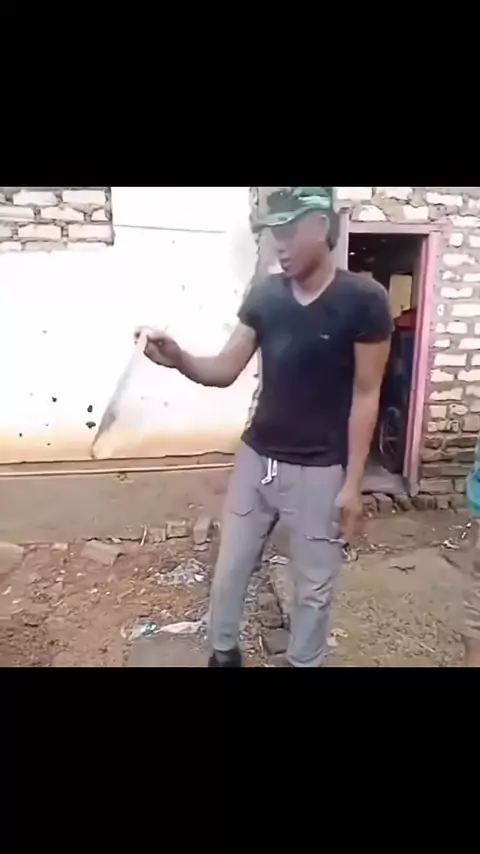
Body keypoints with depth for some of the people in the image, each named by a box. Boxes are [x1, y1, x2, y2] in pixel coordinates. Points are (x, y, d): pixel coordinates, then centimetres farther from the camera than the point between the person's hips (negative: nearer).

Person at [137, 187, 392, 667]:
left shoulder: (363, 301, -12)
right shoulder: (264, 295, 0)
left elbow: (365, 396, -9)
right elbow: (224, 371, -1)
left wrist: (353, 483, -9)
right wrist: (178, 360, -22)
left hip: (318, 472, -4)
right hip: (256, 459, 4)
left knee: (313, 588, 14)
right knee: (228, 572, 17)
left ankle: (303, 663, 41)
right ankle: (223, 654, 43)